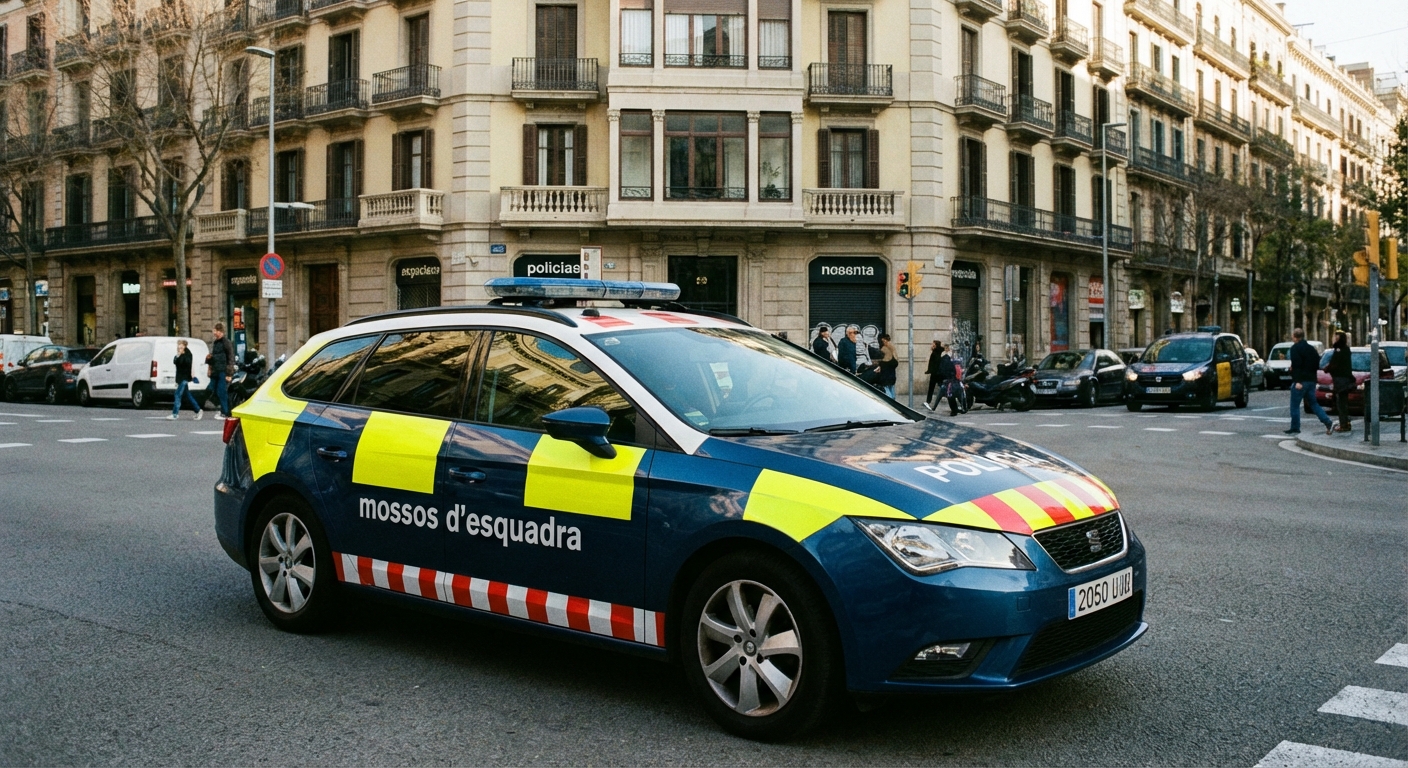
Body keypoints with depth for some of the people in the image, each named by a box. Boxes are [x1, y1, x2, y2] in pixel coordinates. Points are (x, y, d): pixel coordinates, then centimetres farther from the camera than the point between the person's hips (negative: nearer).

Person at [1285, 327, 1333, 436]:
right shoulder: (1311, 348, 14)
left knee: (1295, 405, 1)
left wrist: (1297, 381, -21)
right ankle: (1328, 423, 1)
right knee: (1313, 403, 12)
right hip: (1311, 380, 8)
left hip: (1300, 381, -8)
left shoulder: (1295, 348, -10)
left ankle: (1295, 428, 3)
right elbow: (1317, 364, 16)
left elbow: (1296, 365, -19)